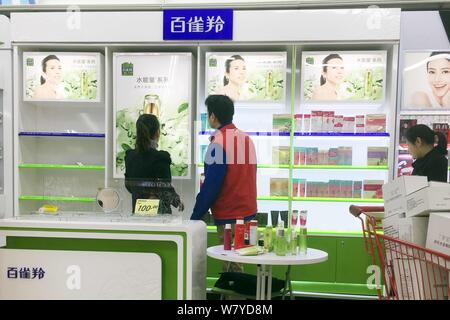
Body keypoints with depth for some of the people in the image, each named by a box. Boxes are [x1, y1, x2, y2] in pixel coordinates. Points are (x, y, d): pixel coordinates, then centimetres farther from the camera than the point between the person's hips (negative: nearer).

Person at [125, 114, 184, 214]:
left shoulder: (130, 156, 2)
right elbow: (166, 191, -17)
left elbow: (128, 185, 13)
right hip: (159, 212, -6)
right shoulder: (160, 158, -17)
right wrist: (178, 202, 2)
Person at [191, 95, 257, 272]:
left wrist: (195, 216, -10)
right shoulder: (246, 138, 8)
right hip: (248, 211, 8)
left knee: (230, 266, 1)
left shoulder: (218, 144, -17)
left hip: (229, 216, -8)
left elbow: (210, 186, -17)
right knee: (237, 262, 17)